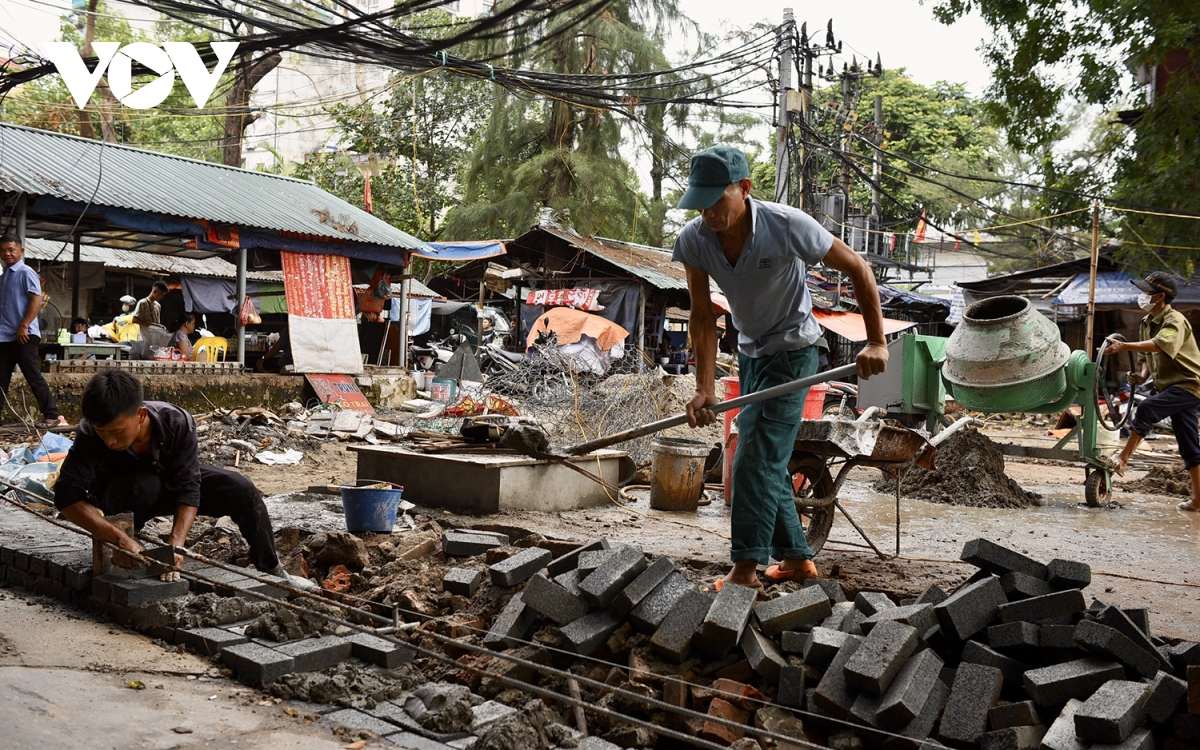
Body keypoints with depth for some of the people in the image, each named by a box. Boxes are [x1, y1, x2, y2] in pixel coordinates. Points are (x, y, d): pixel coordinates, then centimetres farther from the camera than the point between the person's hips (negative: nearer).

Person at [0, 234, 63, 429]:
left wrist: (24, 326, -21)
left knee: (34, 377, -6)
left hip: (23, 335, -8)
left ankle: (51, 416, -2)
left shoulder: (26, 273, -5)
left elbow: (37, 301, -15)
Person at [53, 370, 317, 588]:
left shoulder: (177, 423, -33)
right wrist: (121, 539, -49)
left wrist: (176, 544, -48)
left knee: (241, 489, -15)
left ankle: (272, 571, 0)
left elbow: (188, 489, -34)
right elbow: (67, 496, -39)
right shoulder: (90, 435, -35)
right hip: (120, 496, -2)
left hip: (170, 478, 2)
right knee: (145, 486, -38)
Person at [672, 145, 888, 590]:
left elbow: (858, 269, -15)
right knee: (768, 461, 13)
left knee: (757, 459, -15)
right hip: (750, 352, 6)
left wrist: (876, 342, -16)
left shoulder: (788, 226, -27)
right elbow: (703, 317, -13)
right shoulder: (694, 240, -15)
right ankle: (796, 558, 26)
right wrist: (704, 388, -21)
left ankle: (745, 569, -9)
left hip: (792, 352, -6)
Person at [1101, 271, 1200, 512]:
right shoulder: (1147, 323, 10)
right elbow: (1146, 356, 17)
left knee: (1147, 409, -27)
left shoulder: (1175, 321, -17)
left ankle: (1123, 458, -19)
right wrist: (1142, 375, -3)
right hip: (1173, 387, 9)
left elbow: (1160, 345, -37)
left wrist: (1124, 346, -46)